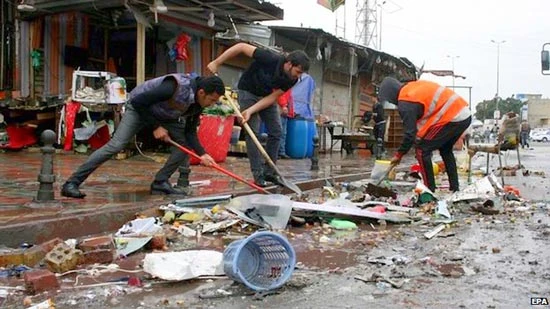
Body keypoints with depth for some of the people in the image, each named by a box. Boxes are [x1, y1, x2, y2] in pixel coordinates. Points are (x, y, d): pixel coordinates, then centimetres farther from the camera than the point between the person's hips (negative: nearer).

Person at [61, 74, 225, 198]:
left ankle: (160, 182, -1)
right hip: (139, 108, -7)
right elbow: (138, 102, -31)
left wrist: (202, 154, -25)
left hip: (165, 115, 7)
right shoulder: (175, 87, -38)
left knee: (185, 142, -8)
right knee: (116, 145, -20)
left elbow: (190, 132, -10)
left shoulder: (198, 103, -14)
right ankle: (72, 183, -18)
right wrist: (156, 127, -26)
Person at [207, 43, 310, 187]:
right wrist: (216, 62, -27)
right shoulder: (270, 59, -34)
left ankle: (269, 171, 9)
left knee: (276, 131, -1)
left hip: (267, 95, 5)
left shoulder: (291, 79, -18)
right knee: (252, 132, -12)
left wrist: (251, 110, -27)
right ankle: (258, 174, -7)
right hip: (248, 92, -5)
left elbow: (273, 97, -15)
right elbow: (241, 46, -28)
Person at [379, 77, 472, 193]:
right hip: (465, 114, 9)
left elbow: (410, 133, -10)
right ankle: (455, 188, 29)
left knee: (422, 149, 0)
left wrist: (399, 155, 2)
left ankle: (430, 190, 2)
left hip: (453, 118, -9)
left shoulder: (405, 103, -10)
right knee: (445, 150, 26)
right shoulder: (415, 85, 16)